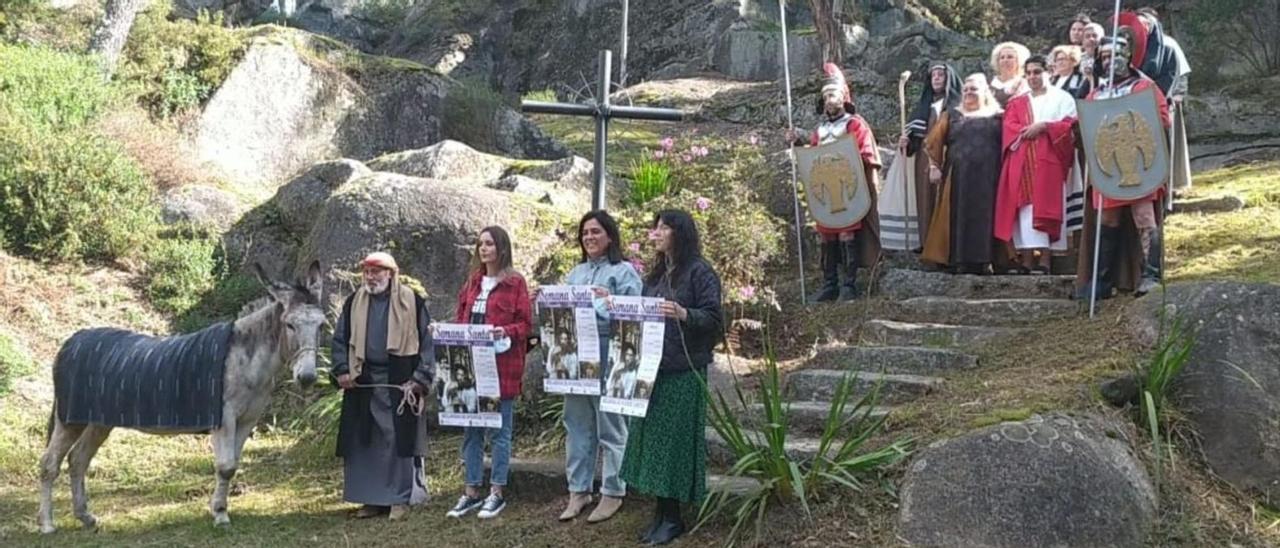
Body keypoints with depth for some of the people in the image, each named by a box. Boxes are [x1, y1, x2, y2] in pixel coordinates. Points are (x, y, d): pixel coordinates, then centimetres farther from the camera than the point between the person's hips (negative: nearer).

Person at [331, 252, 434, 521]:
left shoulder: (411, 302, -2)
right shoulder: (354, 303, 8)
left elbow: (426, 342, -2)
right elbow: (339, 340, 13)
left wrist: (421, 378, -10)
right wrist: (342, 371, -1)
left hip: (399, 382, -4)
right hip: (362, 382, 4)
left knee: (399, 439, -3)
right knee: (363, 442, 6)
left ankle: (400, 498, 7)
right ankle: (371, 498, 17)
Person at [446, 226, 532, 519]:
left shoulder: (515, 283, -4)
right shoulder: (472, 282, 14)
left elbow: (526, 325, -6)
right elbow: (460, 318, 18)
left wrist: (504, 332, -23)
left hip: (502, 366, -6)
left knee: (499, 430, 2)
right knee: (471, 430, 9)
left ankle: (497, 493, 9)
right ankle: (471, 492, 16)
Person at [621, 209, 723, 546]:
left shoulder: (700, 272, -7)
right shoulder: (656, 274, 17)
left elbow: (714, 317, -13)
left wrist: (683, 314, -28)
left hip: (684, 371, -8)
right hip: (652, 367, 8)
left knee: (675, 439, -4)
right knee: (652, 438, 7)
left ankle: (673, 517, 4)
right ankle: (660, 511, 14)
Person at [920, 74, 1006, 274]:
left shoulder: (996, 117, 11)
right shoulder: (952, 116, 15)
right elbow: (933, 143, 11)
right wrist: (934, 167, 0)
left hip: (987, 180, -1)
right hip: (958, 179, 1)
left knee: (984, 219, -4)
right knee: (959, 219, -3)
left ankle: (982, 262, -2)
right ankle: (959, 263, -1)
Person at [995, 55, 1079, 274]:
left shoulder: (1061, 98, 13)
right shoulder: (1017, 102, 22)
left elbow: (1070, 125, 0)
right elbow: (1009, 127, 8)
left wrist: (1044, 127, -11)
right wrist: (1027, 131, -10)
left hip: (1048, 161, -3)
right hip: (1022, 163, 3)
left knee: (1045, 206, -11)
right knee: (1025, 208, -5)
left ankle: (1045, 259, -14)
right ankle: (1026, 260, -7)